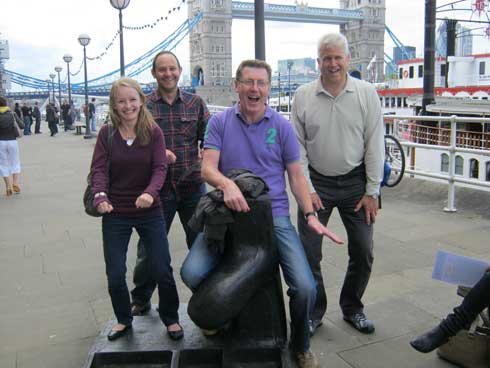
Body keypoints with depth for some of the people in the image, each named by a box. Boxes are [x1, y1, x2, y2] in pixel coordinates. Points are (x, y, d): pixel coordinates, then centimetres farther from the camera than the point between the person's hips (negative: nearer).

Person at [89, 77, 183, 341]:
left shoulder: (154, 132, -4)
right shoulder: (107, 133, -2)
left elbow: (160, 168, -12)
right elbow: (98, 168, -7)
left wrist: (150, 193, -31)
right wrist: (100, 196, -26)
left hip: (149, 212, -1)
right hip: (115, 214, 1)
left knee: (162, 270, 2)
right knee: (115, 275, 7)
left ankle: (171, 319, 26)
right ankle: (123, 320, 33)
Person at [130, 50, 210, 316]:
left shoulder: (195, 102, 6)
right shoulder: (143, 105, 1)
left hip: (193, 187, 2)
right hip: (158, 189, -1)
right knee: (149, 249, 7)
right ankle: (140, 301, 31)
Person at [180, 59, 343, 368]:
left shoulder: (282, 126, 4)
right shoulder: (219, 123, 3)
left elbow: (296, 175, 7)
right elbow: (208, 169, -6)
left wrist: (311, 215, -6)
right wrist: (227, 184, -29)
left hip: (274, 215, 0)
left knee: (305, 288, -14)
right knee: (192, 272, -20)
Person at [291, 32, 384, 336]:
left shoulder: (367, 93, -2)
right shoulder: (304, 96, -2)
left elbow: (375, 145, -1)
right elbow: (298, 146, 0)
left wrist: (372, 192, -4)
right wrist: (307, 190, -6)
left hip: (355, 182, 1)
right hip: (316, 182, 0)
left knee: (363, 252, 8)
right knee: (309, 253, 2)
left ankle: (352, 308, 31)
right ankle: (314, 312, 23)